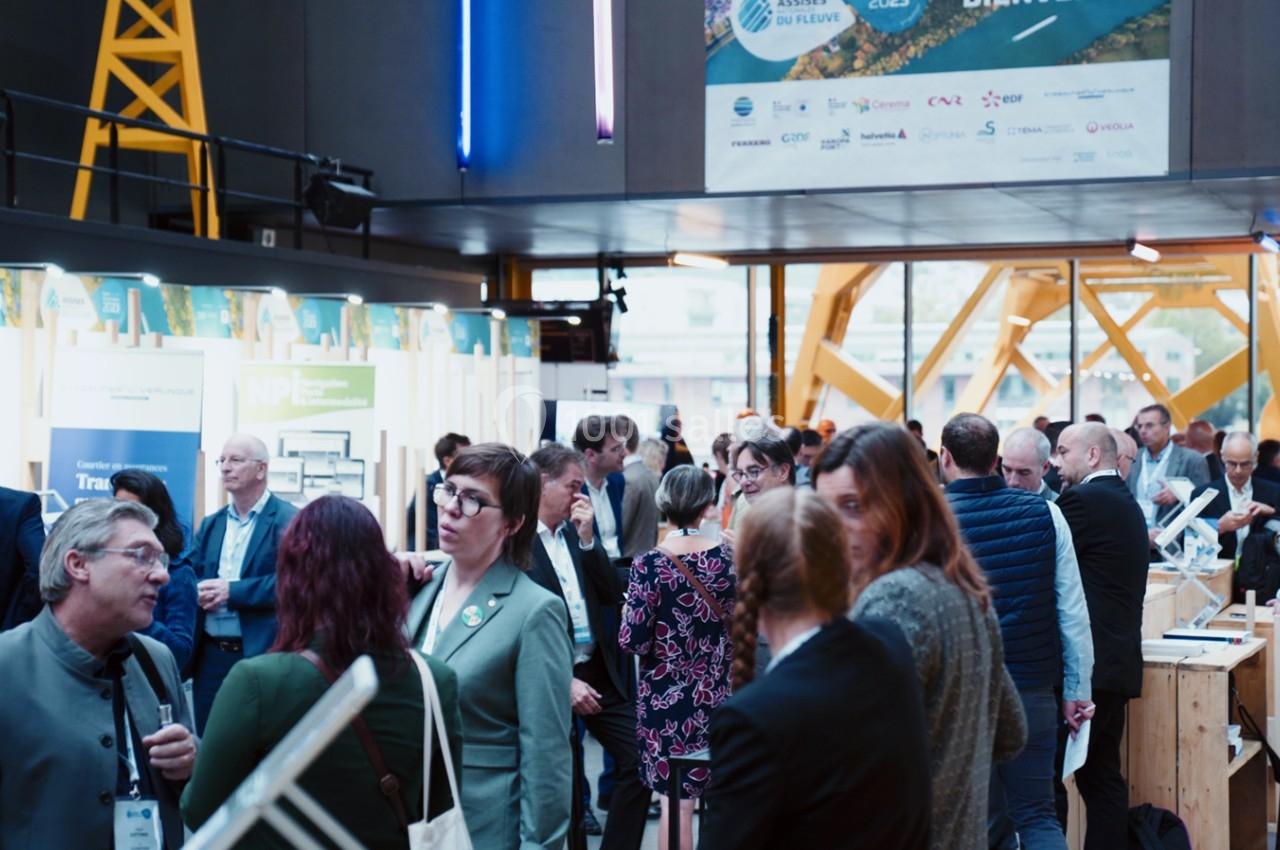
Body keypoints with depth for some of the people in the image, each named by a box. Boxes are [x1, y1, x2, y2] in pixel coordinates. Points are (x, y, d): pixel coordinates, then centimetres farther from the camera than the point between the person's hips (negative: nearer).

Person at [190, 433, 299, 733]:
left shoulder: (288, 521, -7)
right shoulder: (210, 524, 15)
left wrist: (232, 591, -18)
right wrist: (200, 593, -10)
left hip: (262, 654, -6)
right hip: (211, 653, 6)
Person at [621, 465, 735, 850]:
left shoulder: (650, 565, -15)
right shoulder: (730, 557, -7)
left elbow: (632, 641, -16)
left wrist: (629, 613, 4)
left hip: (667, 697, -3)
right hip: (719, 693, 3)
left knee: (677, 800, 6)